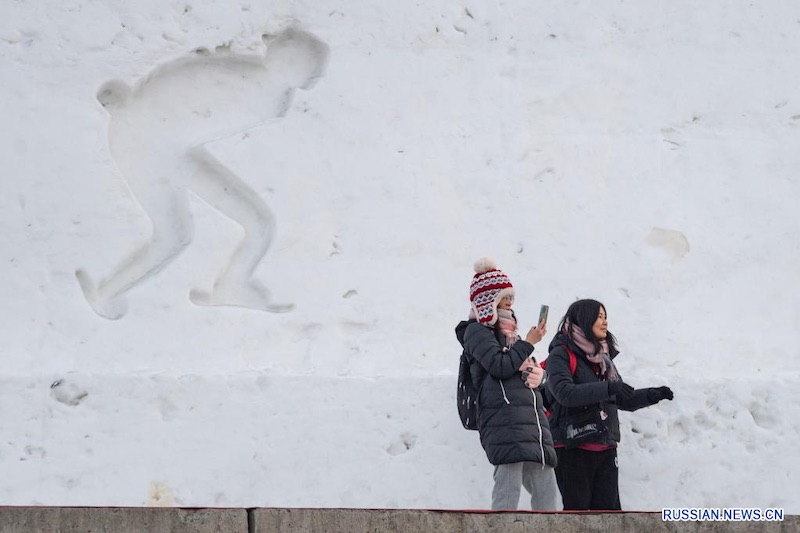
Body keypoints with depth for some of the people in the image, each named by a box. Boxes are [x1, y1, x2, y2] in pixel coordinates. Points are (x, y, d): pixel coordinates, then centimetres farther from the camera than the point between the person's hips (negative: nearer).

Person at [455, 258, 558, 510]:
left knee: (546, 490, 4)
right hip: (503, 420, -9)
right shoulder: (477, 331, 3)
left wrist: (538, 373, 4)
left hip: (533, 418, 9)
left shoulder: (510, 333, 27)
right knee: (509, 487, -17)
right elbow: (498, 365, -13)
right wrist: (528, 343, -2)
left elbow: (537, 374, 27)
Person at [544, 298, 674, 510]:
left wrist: (650, 395, 9)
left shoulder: (603, 357, 18)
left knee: (608, 508, 4)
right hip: (572, 448, -7)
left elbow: (624, 400, 25)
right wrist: (607, 388, -27)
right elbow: (564, 392, -23)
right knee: (577, 508, -5)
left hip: (605, 449, 7)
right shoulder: (561, 354, -5)